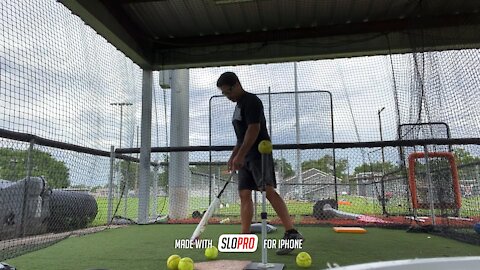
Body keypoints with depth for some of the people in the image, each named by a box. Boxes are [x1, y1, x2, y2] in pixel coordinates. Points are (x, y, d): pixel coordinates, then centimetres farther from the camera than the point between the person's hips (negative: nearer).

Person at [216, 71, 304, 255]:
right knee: (244, 194, 5)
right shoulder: (239, 106, 21)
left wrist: (240, 155, -21)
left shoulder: (251, 101, -8)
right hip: (246, 157, 10)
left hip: (259, 154, -10)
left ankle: (291, 233, -21)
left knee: (268, 191, -19)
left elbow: (254, 130, -19)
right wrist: (234, 156, 21)